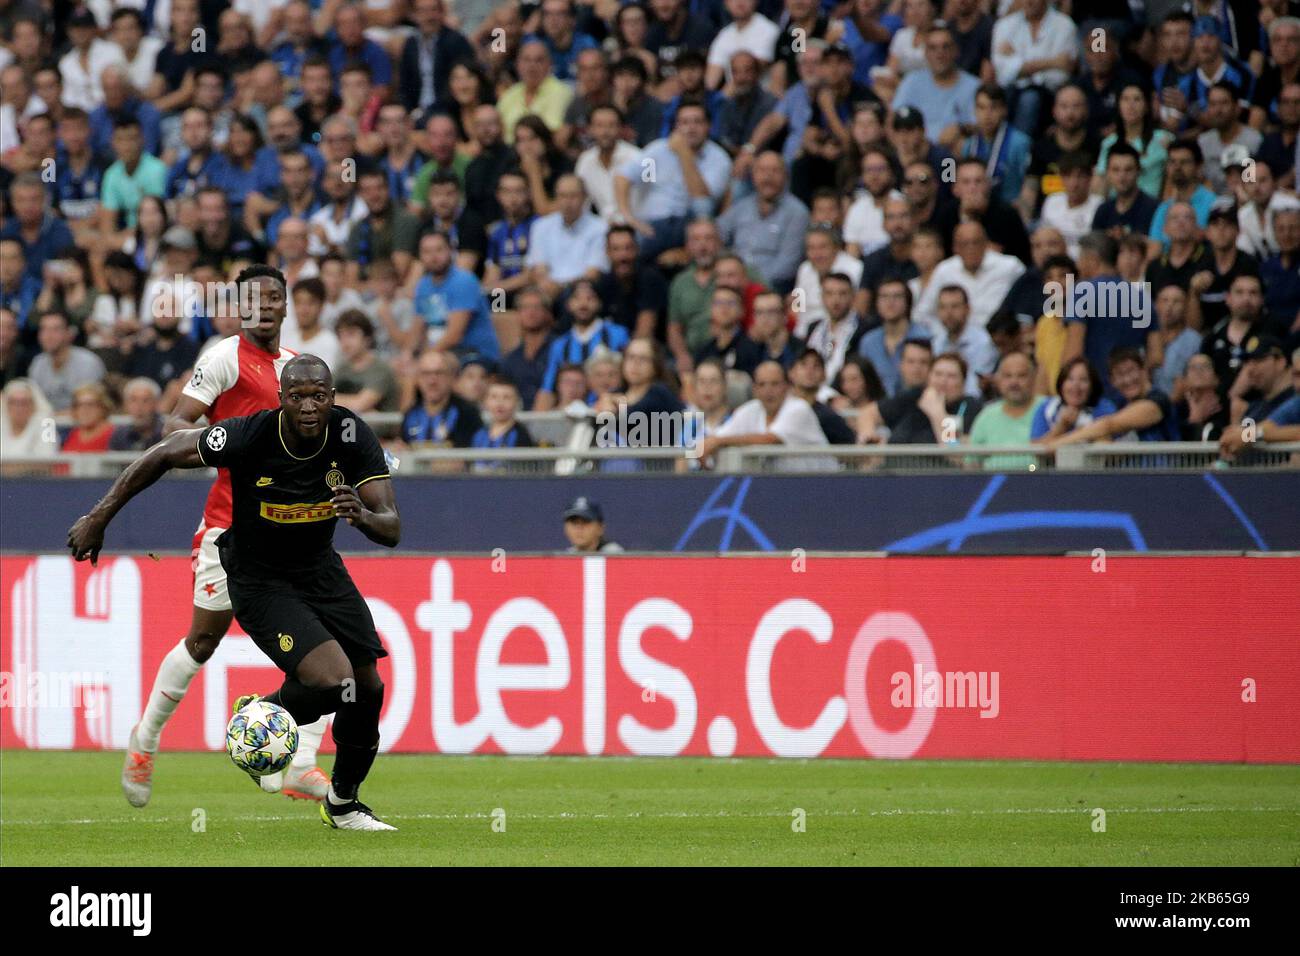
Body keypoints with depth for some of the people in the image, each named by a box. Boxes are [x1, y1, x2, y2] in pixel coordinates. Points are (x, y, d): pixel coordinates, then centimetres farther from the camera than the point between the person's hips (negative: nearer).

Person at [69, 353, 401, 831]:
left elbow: (392, 531, -18)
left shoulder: (353, 436, -18)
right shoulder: (247, 436, -28)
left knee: (367, 688, 7)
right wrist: (99, 517, -7)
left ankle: (342, 802, 33)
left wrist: (363, 515, -43)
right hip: (259, 581, -5)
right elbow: (165, 454, -13)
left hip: (321, 568, 5)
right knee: (331, 682, -23)